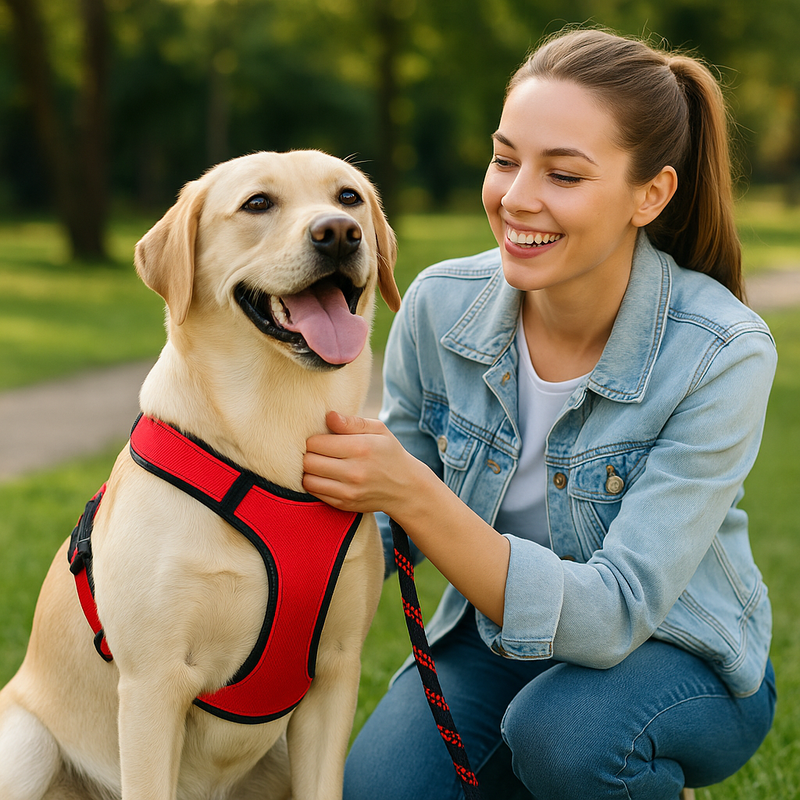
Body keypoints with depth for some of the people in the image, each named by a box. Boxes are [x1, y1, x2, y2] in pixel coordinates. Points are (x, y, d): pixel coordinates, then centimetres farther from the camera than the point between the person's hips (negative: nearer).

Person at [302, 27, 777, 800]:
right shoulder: (440, 306, -13)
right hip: (492, 636, 3)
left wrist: (412, 493, -39)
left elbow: (612, 615, -29)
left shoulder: (723, 354, -24)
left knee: (561, 731, -34)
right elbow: (386, 529, -1)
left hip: (676, 653, -3)